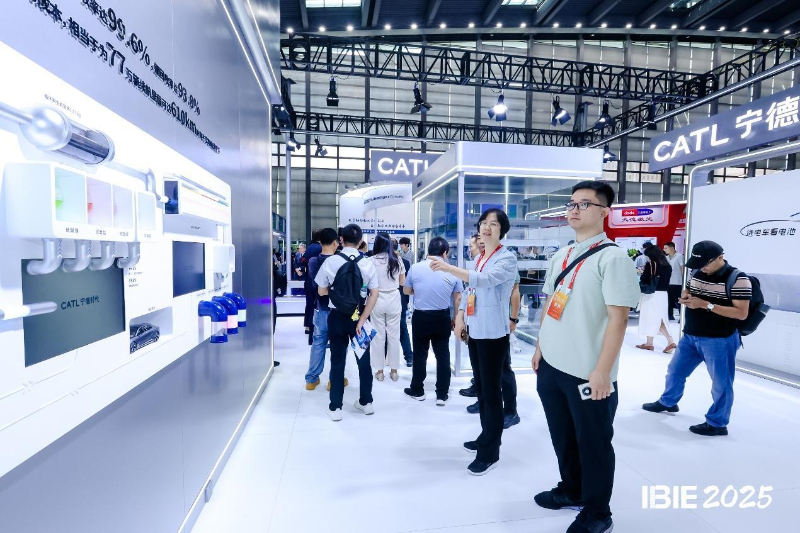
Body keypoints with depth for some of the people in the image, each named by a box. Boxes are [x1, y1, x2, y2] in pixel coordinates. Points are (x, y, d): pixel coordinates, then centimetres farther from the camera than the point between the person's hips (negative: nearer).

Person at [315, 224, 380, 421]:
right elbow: (374, 294, -11)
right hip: (359, 315, 1)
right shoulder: (367, 264, -6)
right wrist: (362, 320, -10)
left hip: (337, 316, -1)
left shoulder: (330, 262, -9)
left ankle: (335, 408, 17)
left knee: (337, 361, 10)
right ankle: (366, 402, 28)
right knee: (363, 359, 16)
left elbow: (321, 291, -2)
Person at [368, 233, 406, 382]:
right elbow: (402, 282, 8)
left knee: (378, 335, 8)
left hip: (377, 300, -2)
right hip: (394, 299, 2)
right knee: (393, 334, 11)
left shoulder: (371, 260, -8)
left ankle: (379, 371, 16)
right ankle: (394, 370, 19)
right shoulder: (397, 260, 0)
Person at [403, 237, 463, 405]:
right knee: (443, 355, 11)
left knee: (420, 354, 13)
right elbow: (457, 299, 2)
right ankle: (442, 394, 18)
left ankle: (417, 390, 26)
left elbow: (406, 291, 7)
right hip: (443, 317, 1)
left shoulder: (415, 267, -7)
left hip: (420, 317, 0)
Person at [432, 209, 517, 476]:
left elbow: (486, 280, -30)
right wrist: (460, 317, 3)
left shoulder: (507, 258, -11)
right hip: (474, 331, 8)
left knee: (491, 391, -1)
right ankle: (486, 437, 34)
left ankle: (490, 453, 12)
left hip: (493, 334, -8)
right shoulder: (478, 258, 13)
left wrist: (449, 268, -37)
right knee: (480, 387, 17)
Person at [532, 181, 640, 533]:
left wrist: (602, 371, -18)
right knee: (562, 435, 21)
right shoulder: (561, 255, 9)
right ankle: (571, 490, 45)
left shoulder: (612, 257, -12)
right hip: (551, 365, 7)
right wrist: (541, 347, 14)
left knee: (593, 443, 12)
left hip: (587, 373, -6)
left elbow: (618, 318, -16)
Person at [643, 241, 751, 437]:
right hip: (690, 336, 7)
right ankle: (668, 402, 41)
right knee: (675, 370, 19)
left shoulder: (738, 279, -16)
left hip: (719, 340, -7)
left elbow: (742, 313, -20)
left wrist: (706, 305, -25)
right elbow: (686, 291, 20)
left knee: (721, 383, 7)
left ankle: (717, 423, 23)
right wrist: (685, 298, -4)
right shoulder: (697, 273, 4)